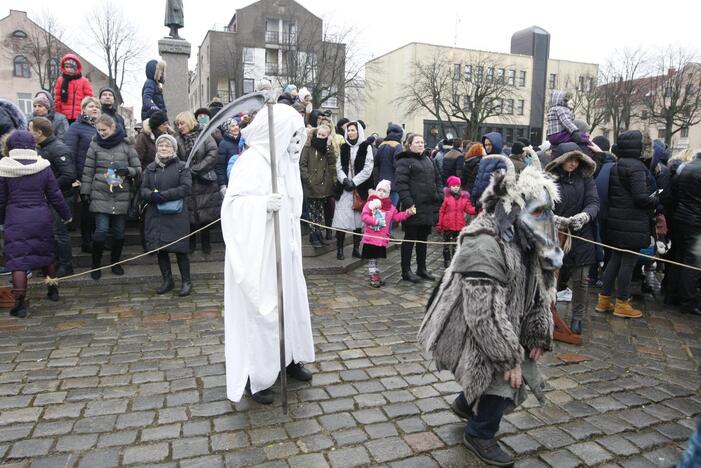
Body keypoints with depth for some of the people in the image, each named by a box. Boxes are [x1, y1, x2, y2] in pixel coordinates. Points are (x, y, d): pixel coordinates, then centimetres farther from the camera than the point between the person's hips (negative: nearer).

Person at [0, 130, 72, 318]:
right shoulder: (43, 167, -1)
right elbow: (55, 196, 3)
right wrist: (66, 215, 15)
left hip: (15, 219, -2)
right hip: (41, 218, 3)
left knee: (18, 259, 0)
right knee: (46, 254, 19)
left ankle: (21, 303, -1)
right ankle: (53, 290, 31)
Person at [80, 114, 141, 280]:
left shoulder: (126, 145, 2)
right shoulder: (95, 145, 4)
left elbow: (138, 169, 3)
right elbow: (88, 170, 5)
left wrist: (127, 170, -17)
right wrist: (85, 192, 3)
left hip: (121, 196, 1)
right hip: (100, 195, 0)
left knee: (119, 231, 7)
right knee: (101, 230, -7)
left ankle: (115, 262, 27)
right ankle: (96, 264, 12)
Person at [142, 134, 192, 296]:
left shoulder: (181, 166, 1)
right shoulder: (150, 168, 14)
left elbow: (186, 188, -11)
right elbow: (143, 189, 8)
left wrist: (163, 195, -17)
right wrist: (153, 195, -15)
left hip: (176, 215, -4)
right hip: (155, 215, 5)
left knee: (179, 249, -2)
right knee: (160, 249, 10)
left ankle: (186, 281, 12)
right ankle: (167, 280, 24)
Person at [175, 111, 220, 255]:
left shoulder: (204, 136, -1)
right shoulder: (178, 140, 7)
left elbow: (212, 155, -11)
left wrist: (194, 169, -13)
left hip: (204, 183, -2)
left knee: (206, 215, 3)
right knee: (190, 216, 5)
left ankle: (206, 243, 19)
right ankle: (191, 242, 22)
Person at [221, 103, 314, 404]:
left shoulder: (285, 160, 9)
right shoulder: (252, 160, -17)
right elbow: (233, 202, -22)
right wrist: (262, 204, -38)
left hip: (283, 249, 9)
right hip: (258, 252, -9)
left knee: (291, 301, 17)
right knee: (261, 310, 1)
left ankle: (289, 358, 36)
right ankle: (256, 377, 17)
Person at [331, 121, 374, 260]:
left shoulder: (365, 147, 2)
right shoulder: (344, 147, 13)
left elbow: (368, 169, -5)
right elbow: (339, 167, 6)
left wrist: (354, 182, -11)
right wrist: (345, 179, -11)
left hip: (360, 189, -2)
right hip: (344, 189, 2)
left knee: (358, 219, 2)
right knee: (341, 218, -4)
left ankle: (356, 248, 13)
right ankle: (339, 249, 3)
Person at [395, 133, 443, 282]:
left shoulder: (427, 160, 19)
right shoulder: (404, 161, -6)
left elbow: (437, 179, 22)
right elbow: (401, 183, -16)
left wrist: (440, 196, 9)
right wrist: (408, 203, -23)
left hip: (428, 207, 7)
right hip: (414, 208, -7)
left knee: (423, 239, 15)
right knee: (410, 239, 1)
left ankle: (422, 269, 27)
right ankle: (406, 271, 11)